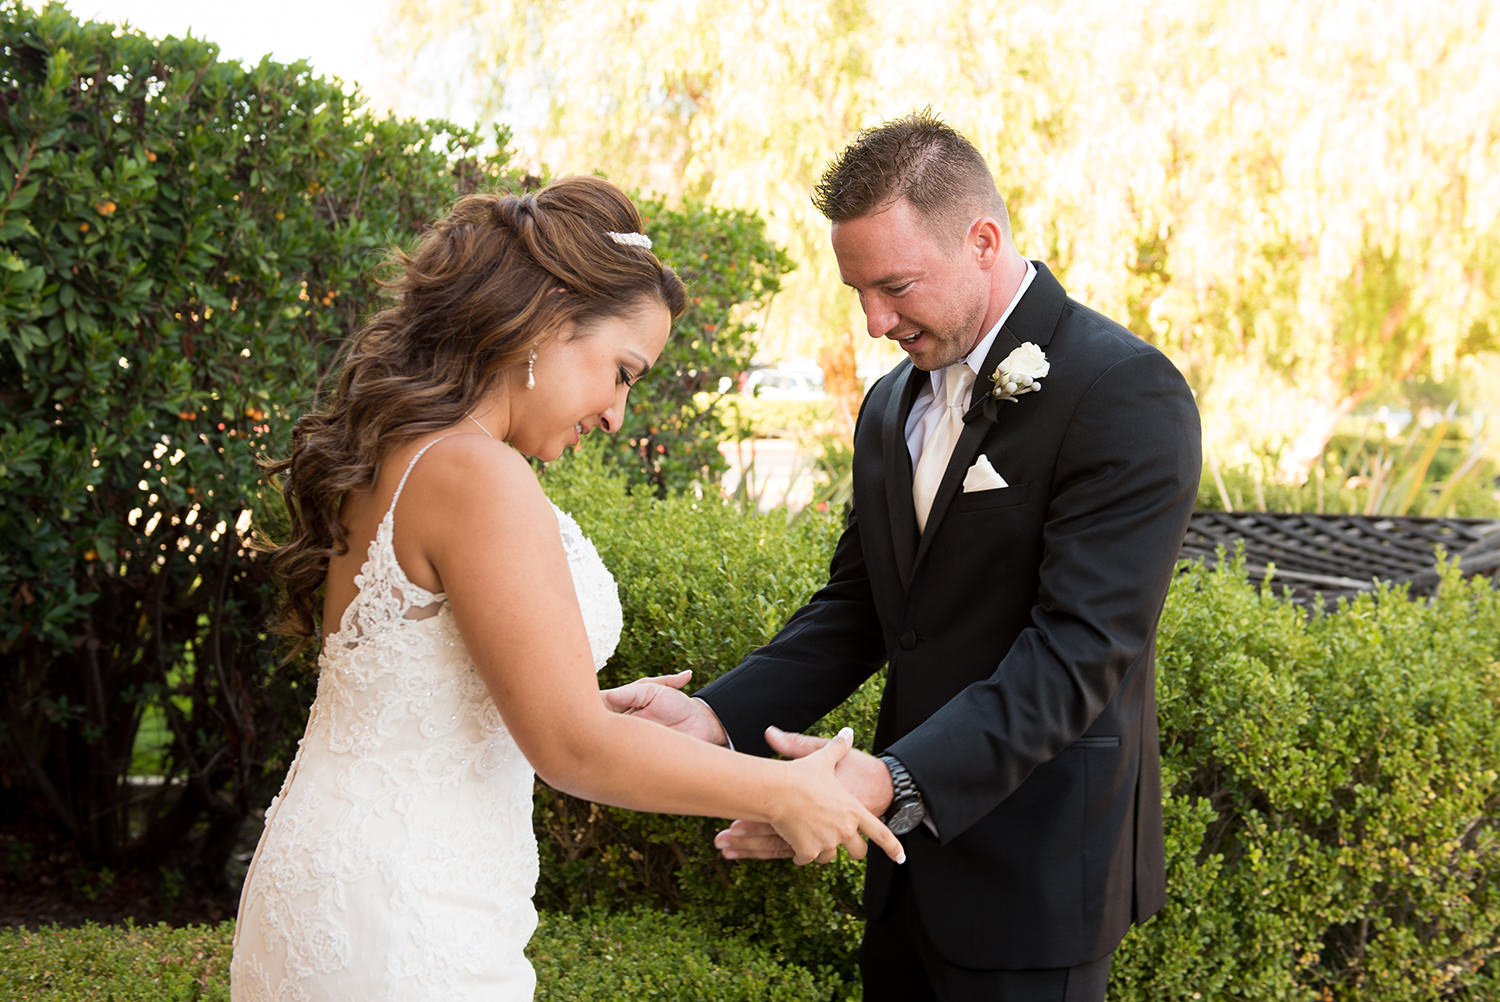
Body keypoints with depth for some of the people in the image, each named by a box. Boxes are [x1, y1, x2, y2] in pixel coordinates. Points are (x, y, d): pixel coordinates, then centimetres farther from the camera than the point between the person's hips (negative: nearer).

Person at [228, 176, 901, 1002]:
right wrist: (782, 793, -10)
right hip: (398, 934, -10)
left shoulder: (387, 457, 9)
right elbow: (570, 748, -20)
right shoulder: (477, 477, -20)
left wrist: (600, 712, 24)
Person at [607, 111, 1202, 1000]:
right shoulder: (893, 405, 10)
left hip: (1035, 876, -7)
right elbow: (855, 608, 12)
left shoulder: (1125, 392, -16)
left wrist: (895, 781, -34)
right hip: (914, 843, 7)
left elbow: (1082, 649, -24)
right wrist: (716, 715, -5)